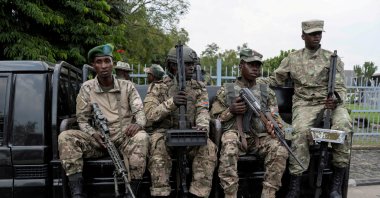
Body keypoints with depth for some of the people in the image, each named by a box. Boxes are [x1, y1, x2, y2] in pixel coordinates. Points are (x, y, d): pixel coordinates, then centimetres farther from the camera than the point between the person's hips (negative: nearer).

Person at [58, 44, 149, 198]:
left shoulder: (127, 86, 6)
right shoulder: (87, 88, 6)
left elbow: (140, 111, -1)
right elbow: (82, 120, 6)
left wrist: (138, 124, -26)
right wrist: (94, 135, -15)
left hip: (124, 137, -1)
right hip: (98, 139, 1)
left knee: (141, 137, -34)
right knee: (65, 137, -22)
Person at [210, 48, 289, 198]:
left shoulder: (266, 91, 15)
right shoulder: (226, 90, 8)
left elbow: (274, 117, 13)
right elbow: (213, 117, 8)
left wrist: (274, 127, -11)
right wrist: (231, 111, -11)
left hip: (260, 136, 3)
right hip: (235, 135, -2)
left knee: (280, 151, -25)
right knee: (228, 152, -36)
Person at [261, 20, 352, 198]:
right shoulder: (293, 58, 13)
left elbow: (340, 87, 5)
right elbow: (274, 80, 17)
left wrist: (336, 99, -18)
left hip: (330, 101, 1)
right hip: (304, 103, 0)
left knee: (343, 125, -32)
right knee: (300, 131, -32)